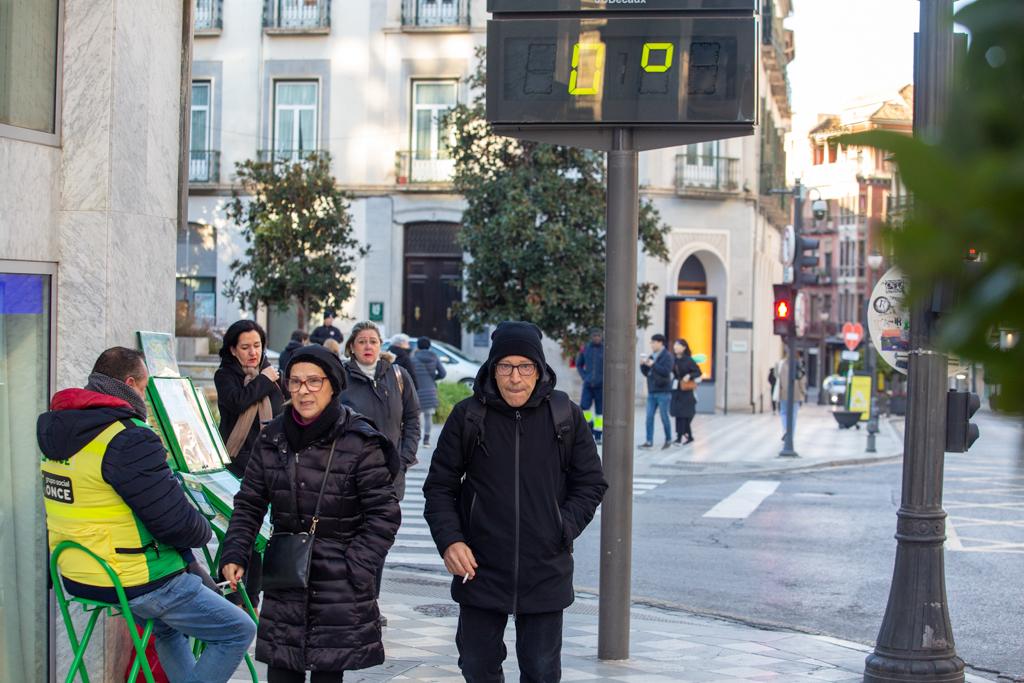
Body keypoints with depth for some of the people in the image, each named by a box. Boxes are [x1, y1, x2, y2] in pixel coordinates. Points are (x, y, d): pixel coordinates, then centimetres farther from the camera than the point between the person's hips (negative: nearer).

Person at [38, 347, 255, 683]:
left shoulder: (55, 430, 6)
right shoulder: (130, 441, -24)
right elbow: (176, 522, -23)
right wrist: (204, 532, -1)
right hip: (135, 584, -10)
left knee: (168, 624, 35)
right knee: (238, 631, 3)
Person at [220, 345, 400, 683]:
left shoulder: (359, 441, -9)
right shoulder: (272, 438, 5)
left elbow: (384, 514, -7)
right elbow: (249, 503, 12)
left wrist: (355, 569, -13)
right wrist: (234, 554, -1)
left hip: (338, 586, -4)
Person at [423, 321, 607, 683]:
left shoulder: (566, 416, -1)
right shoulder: (467, 416, -3)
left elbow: (591, 483, 7)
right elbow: (440, 487, 3)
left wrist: (564, 528, -7)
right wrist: (449, 540, -11)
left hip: (546, 571, 0)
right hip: (479, 570, 0)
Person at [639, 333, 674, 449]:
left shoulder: (667, 356, -7)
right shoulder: (651, 356, 13)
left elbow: (666, 371, -20)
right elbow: (646, 373, 17)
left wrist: (653, 365, -22)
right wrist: (643, 365, -1)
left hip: (663, 393, -6)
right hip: (652, 392, 6)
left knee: (664, 417, 2)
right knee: (649, 417, 2)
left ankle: (668, 440, 16)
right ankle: (649, 441, 4)